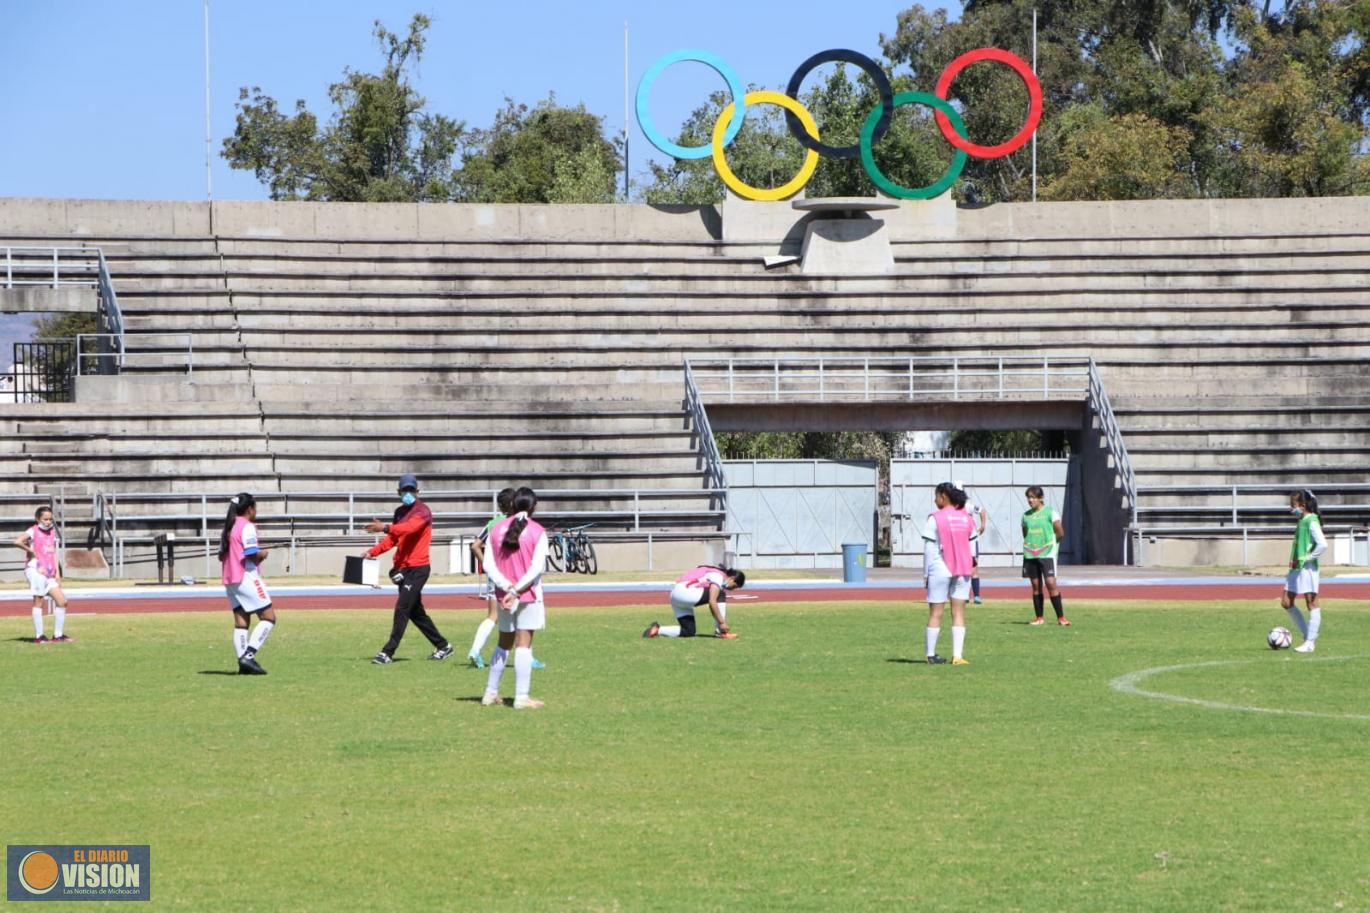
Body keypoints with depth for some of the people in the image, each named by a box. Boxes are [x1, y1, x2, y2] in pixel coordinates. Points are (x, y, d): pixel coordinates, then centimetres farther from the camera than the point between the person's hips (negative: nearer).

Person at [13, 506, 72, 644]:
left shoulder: (52, 532, 15)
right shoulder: (33, 531, -6)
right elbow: (17, 541, -24)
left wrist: (57, 573, 11)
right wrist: (31, 551, -12)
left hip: (50, 573, 7)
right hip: (36, 569, -7)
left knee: (62, 601, 4)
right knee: (38, 602, -5)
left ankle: (58, 635, 10)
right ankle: (38, 636, 0)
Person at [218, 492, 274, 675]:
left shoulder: (228, 528, 16)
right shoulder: (247, 527, -10)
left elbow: (222, 555, 19)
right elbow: (252, 554, -20)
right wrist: (263, 554, 0)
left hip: (230, 581, 9)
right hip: (246, 578, -9)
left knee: (241, 622, 7)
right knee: (268, 617, -4)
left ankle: (243, 663, -1)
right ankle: (249, 654, -17)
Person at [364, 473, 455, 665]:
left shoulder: (422, 511, -10)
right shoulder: (400, 512, 15)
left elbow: (410, 527, -30)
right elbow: (393, 539, 20)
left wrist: (385, 527, -44)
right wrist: (373, 551, 5)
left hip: (417, 568, -9)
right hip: (403, 568, 9)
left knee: (402, 609, -13)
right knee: (416, 612, 14)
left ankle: (388, 653, -13)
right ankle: (443, 646, 25)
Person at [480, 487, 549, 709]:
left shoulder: (496, 529, 5)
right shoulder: (537, 532, -6)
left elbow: (488, 565, -2)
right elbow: (537, 568, -14)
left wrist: (507, 587, -10)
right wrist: (517, 590, -13)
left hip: (504, 595, 4)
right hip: (528, 596, -4)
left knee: (503, 644, 17)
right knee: (524, 645, -2)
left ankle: (491, 693, 20)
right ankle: (522, 696, -4)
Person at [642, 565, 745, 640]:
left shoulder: (716, 575, 22)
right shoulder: (719, 576, -7)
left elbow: (712, 606, 23)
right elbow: (712, 601, -18)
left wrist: (723, 624, 19)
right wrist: (722, 622, -15)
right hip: (684, 591, -10)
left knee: (689, 632, 9)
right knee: (720, 595, -11)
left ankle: (657, 630, 5)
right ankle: (720, 632, -8)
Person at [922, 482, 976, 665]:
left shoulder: (935, 519, -7)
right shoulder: (966, 518, 7)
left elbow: (929, 549, -7)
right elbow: (972, 544, 5)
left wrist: (926, 575, -3)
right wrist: (970, 567, 9)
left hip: (940, 570, -3)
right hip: (962, 571, 3)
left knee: (935, 613, 4)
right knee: (959, 613, 4)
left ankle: (931, 654, 7)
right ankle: (957, 655, -4)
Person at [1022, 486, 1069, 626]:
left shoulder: (1050, 513, -4)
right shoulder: (1026, 515, 10)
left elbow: (1060, 533, -2)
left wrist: (1048, 543, 4)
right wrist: (1029, 545, 7)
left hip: (1047, 553, -4)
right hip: (1030, 555, 4)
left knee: (1051, 583, -12)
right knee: (1036, 585, 6)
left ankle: (1060, 617, -8)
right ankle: (1038, 617, 12)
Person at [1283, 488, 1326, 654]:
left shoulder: (1311, 521, -14)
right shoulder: (1302, 520, 13)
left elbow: (1322, 545, -22)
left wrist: (1306, 559, -17)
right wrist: (1294, 560, 11)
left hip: (1307, 568, -10)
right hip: (1296, 568, 10)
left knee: (1311, 603, -3)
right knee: (1286, 603, 10)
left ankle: (1310, 642, 0)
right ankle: (1307, 634, 18)